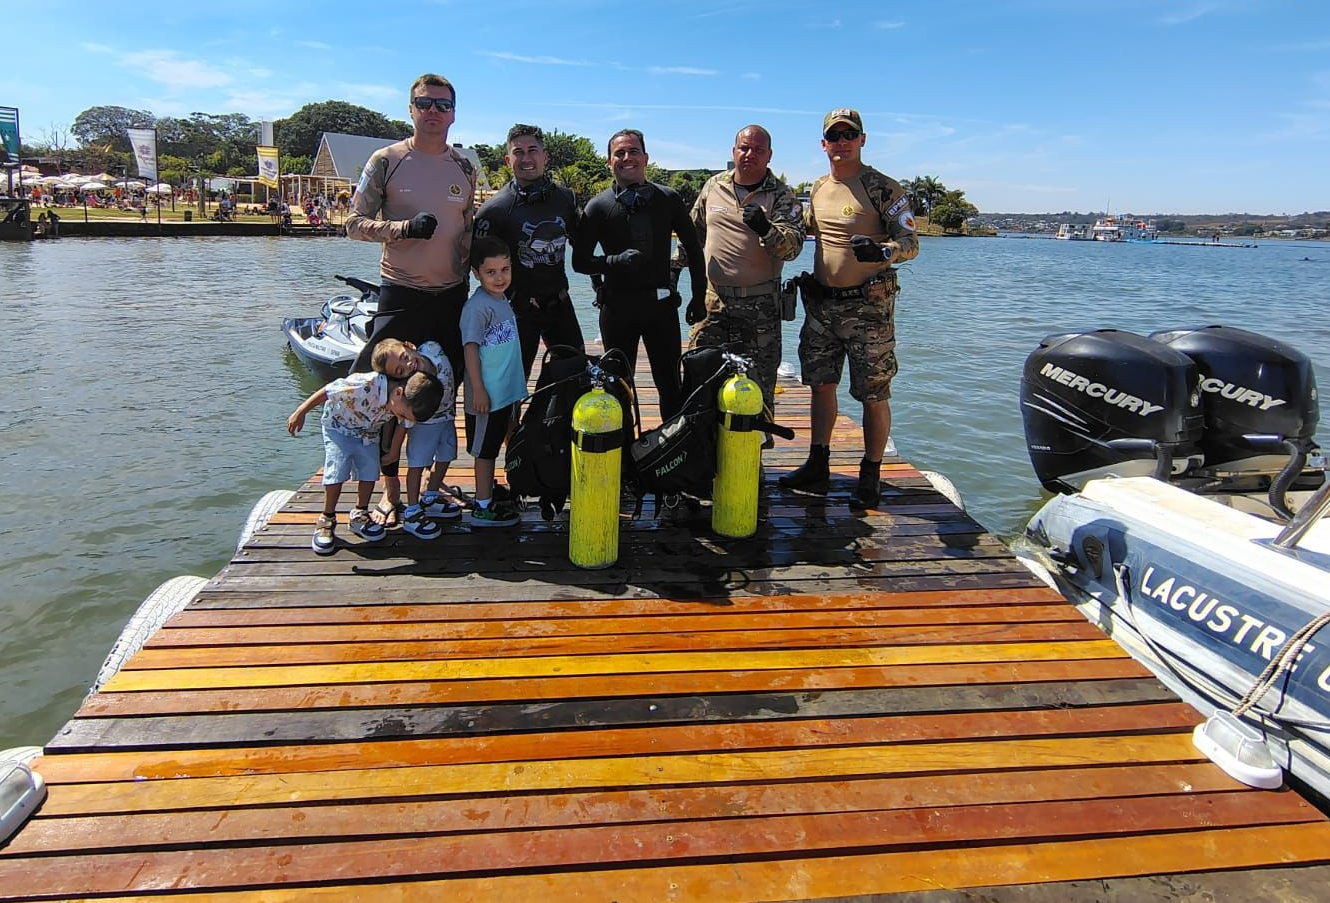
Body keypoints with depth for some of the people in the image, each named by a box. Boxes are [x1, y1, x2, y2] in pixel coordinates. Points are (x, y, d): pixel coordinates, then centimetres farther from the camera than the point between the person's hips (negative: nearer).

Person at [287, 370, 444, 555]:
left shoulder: (407, 402, -24)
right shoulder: (365, 385, -43)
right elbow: (326, 392, -30)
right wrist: (300, 413, -20)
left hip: (368, 433, 5)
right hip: (338, 426, -5)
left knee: (370, 471, -1)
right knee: (336, 472, -12)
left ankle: (359, 516, 18)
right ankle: (327, 520, 4)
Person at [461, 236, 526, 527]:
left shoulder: (501, 300, 9)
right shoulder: (477, 306, -19)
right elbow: (471, 348, -20)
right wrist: (478, 390, -22)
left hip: (506, 391, 8)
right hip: (487, 394, -8)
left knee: (493, 446, 19)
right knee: (484, 449, 1)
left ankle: (489, 492, 32)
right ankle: (482, 508, 10)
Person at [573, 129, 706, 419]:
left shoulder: (668, 199, 3)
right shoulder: (598, 206, 0)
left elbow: (693, 248, 11)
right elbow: (580, 261, 0)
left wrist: (699, 296, 8)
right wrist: (616, 261, -18)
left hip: (661, 304, 1)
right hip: (617, 306, -1)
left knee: (670, 384, 6)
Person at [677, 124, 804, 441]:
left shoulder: (781, 195, -1)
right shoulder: (714, 186, 9)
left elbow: (794, 246, -12)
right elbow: (693, 232, 21)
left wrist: (766, 229, -29)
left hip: (760, 306, -2)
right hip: (713, 300, 3)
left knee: (760, 384, 3)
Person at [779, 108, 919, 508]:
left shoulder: (883, 188, -7)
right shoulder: (817, 189, 12)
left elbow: (910, 242, -13)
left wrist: (881, 252, -31)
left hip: (869, 306, -6)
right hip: (821, 303, 6)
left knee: (874, 393, -1)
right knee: (821, 384, 13)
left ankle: (870, 474, 11)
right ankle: (818, 463, 26)